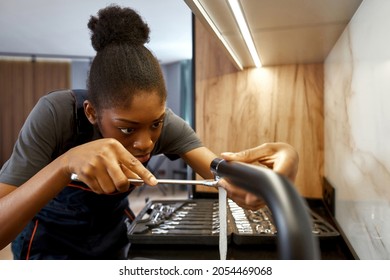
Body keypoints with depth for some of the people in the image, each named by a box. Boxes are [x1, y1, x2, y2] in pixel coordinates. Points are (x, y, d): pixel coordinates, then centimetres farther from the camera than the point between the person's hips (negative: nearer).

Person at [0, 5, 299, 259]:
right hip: (50, 238, -2)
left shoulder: (163, 122, -23)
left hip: (111, 234, 3)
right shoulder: (56, 114, -32)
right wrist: (66, 163, -50)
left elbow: (221, 171, -33)